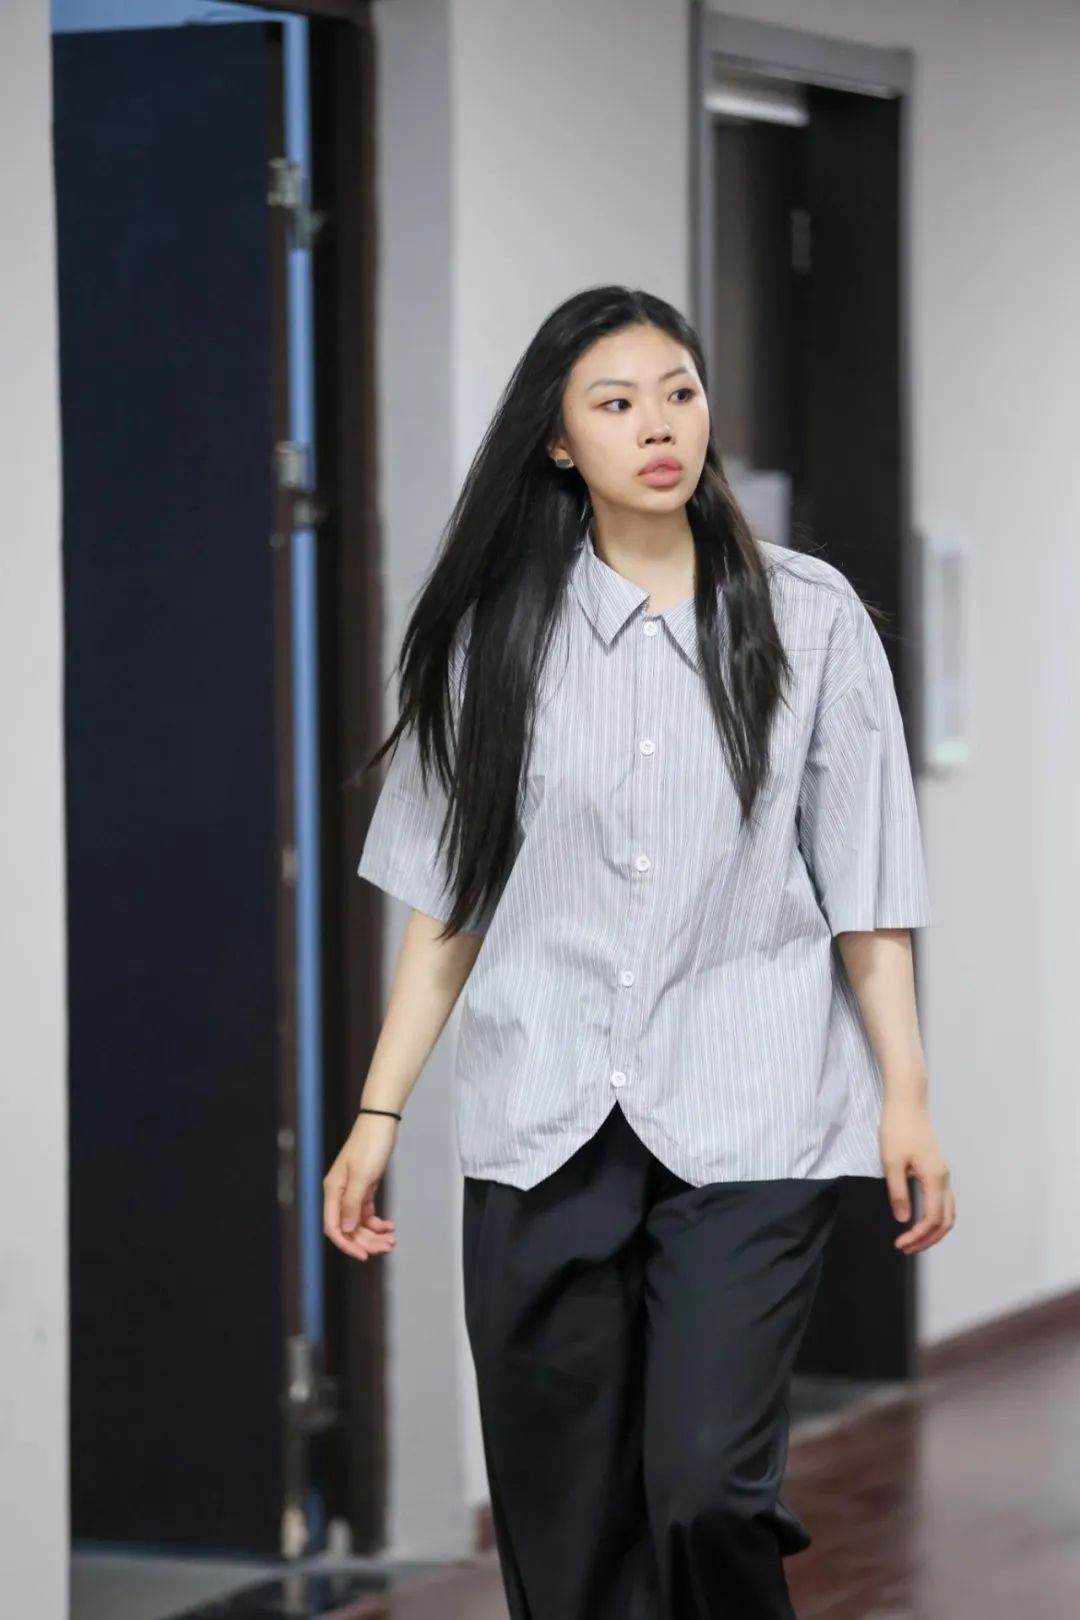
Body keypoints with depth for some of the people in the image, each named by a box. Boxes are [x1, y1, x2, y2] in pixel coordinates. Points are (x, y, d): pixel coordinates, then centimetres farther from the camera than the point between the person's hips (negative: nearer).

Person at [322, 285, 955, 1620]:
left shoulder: (806, 617, 4)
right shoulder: (497, 634, 7)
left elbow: (865, 888, 4)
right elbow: (443, 902, 9)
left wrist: (905, 1099, -2)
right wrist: (379, 1113, 5)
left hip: (747, 1122, -2)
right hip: (543, 1125, 2)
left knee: (705, 1488, -14)